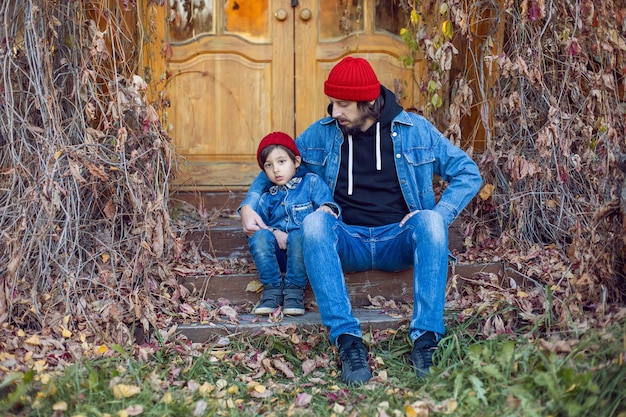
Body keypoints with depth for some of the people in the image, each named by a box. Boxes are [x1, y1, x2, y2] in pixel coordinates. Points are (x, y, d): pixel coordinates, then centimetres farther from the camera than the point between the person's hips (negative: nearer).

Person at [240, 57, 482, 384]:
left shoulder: (415, 129, 3)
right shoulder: (320, 134, 7)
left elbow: (469, 174, 6)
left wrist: (440, 214, -10)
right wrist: (248, 205, 0)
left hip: (398, 243, -1)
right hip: (347, 243, 1)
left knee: (429, 221, -34)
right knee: (315, 221, -32)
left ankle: (425, 340, -36)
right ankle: (347, 340, -38)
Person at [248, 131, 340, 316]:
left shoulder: (311, 182, 13)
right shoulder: (266, 198, 22)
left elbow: (327, 203, -2)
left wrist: (326, 209, -26)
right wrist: (273, 232, -11)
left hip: (306, 249, -3)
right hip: (277, 255, 3)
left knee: (297, 236, -36)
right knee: (259, 235, -28)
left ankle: (294, 291, -27)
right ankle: (272, 289, -24)